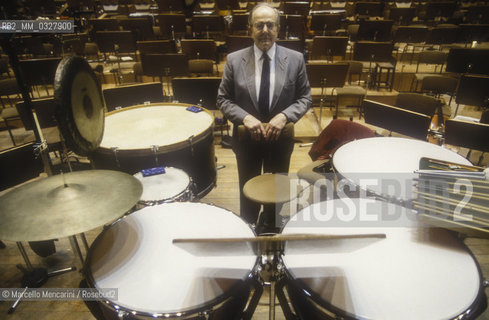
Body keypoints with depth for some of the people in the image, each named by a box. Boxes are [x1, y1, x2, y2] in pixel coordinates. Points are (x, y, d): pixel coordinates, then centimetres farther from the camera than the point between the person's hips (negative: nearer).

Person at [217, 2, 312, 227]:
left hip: (281, 138, 1)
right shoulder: (234, 60, -8)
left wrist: (284, 116, -21)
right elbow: (223, 100, -4)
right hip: (247, 138, 0)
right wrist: (245, 118, -22)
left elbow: (305, 98, -2)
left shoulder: (295, 59, -6)